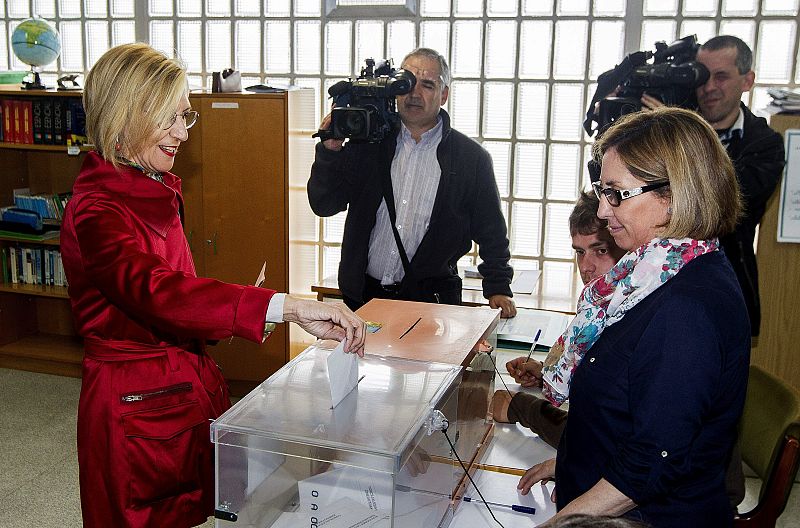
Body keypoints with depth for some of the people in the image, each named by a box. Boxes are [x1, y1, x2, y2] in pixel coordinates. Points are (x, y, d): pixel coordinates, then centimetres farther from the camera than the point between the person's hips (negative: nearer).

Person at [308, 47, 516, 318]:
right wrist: (330, 150, -11)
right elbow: (324, 205, 2)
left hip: (430, 296, -1)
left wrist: (498, 289, -2)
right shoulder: (368, 142, 4)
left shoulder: (471, 158, 0)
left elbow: (491, 234, 6)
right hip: (362, 294, 2)